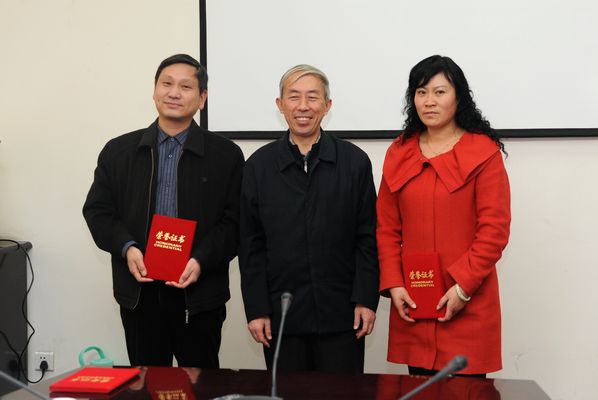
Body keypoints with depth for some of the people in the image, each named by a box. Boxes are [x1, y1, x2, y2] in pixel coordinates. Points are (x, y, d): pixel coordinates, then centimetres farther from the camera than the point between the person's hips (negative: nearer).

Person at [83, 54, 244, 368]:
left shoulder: (226, 155, 1)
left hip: (199, 294, -2)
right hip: (138, 293, 2)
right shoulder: (118, 151, 8)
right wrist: (126, 248, -9)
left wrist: (201, 261, -16)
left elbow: (235, 221, -2)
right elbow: (97, 210, 8)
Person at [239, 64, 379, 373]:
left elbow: (367, 238, 2)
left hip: (341, 314, 0)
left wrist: (366, 300, -4)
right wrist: (256, 309, -1)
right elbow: (251, 245, 3)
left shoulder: (354, 161, 2)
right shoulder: (259, 165, 4)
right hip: (280, 315, 1)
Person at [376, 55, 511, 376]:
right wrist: (393, 284, -2)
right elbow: (387, 228, 9)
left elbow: (495, 229, -7)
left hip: (467, 305, -3)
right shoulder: (399, 152, 9)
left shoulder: (484, 152, -3)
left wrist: (464, 286, -13)